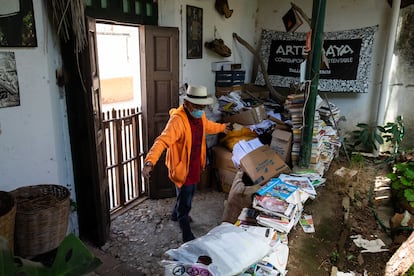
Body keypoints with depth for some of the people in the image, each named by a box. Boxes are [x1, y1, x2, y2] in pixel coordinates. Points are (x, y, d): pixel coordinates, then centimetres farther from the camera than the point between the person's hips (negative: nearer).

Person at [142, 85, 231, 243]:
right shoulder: (177, 120, -30)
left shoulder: (199, 115, -4)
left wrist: (222, 128, 37)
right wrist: (149, 162, -55)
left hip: (196, 165, 9)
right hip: (182, 168, -8)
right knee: (185, 202, 7)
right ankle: (187, 235, 28)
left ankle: (176, 214, 56)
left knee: (188, 193, 28)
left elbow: (207, 126, 20)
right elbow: (162, 141, -41)